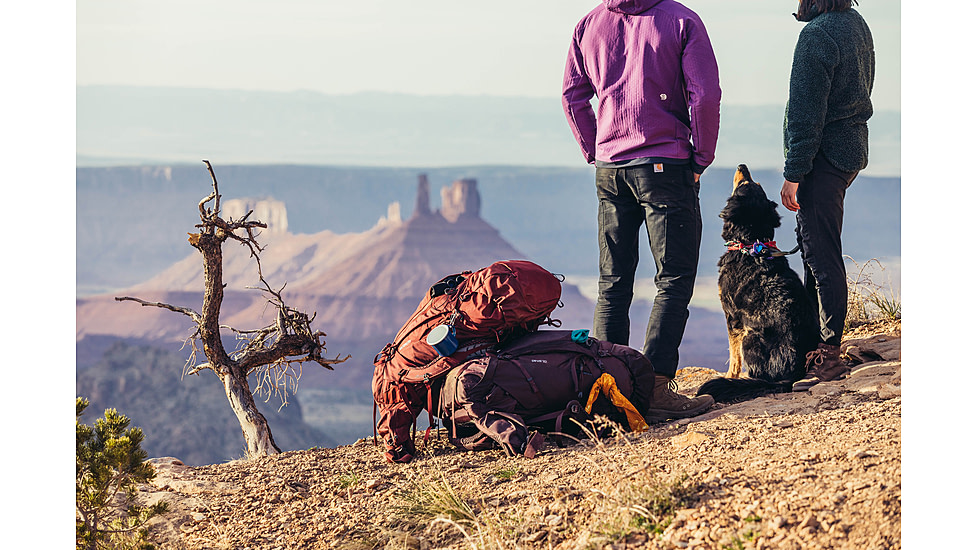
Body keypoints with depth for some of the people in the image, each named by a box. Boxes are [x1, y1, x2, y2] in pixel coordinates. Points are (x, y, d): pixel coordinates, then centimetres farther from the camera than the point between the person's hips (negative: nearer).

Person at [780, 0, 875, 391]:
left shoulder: (817, 35, -19)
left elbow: (806, 113, -20)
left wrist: (793, 174, -17)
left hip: (824, 155, -10)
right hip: (852, 149, 10)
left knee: (822, 256, -7)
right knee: (813, 245, 18)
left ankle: (830, 356, -4)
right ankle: (814, 337, 25)